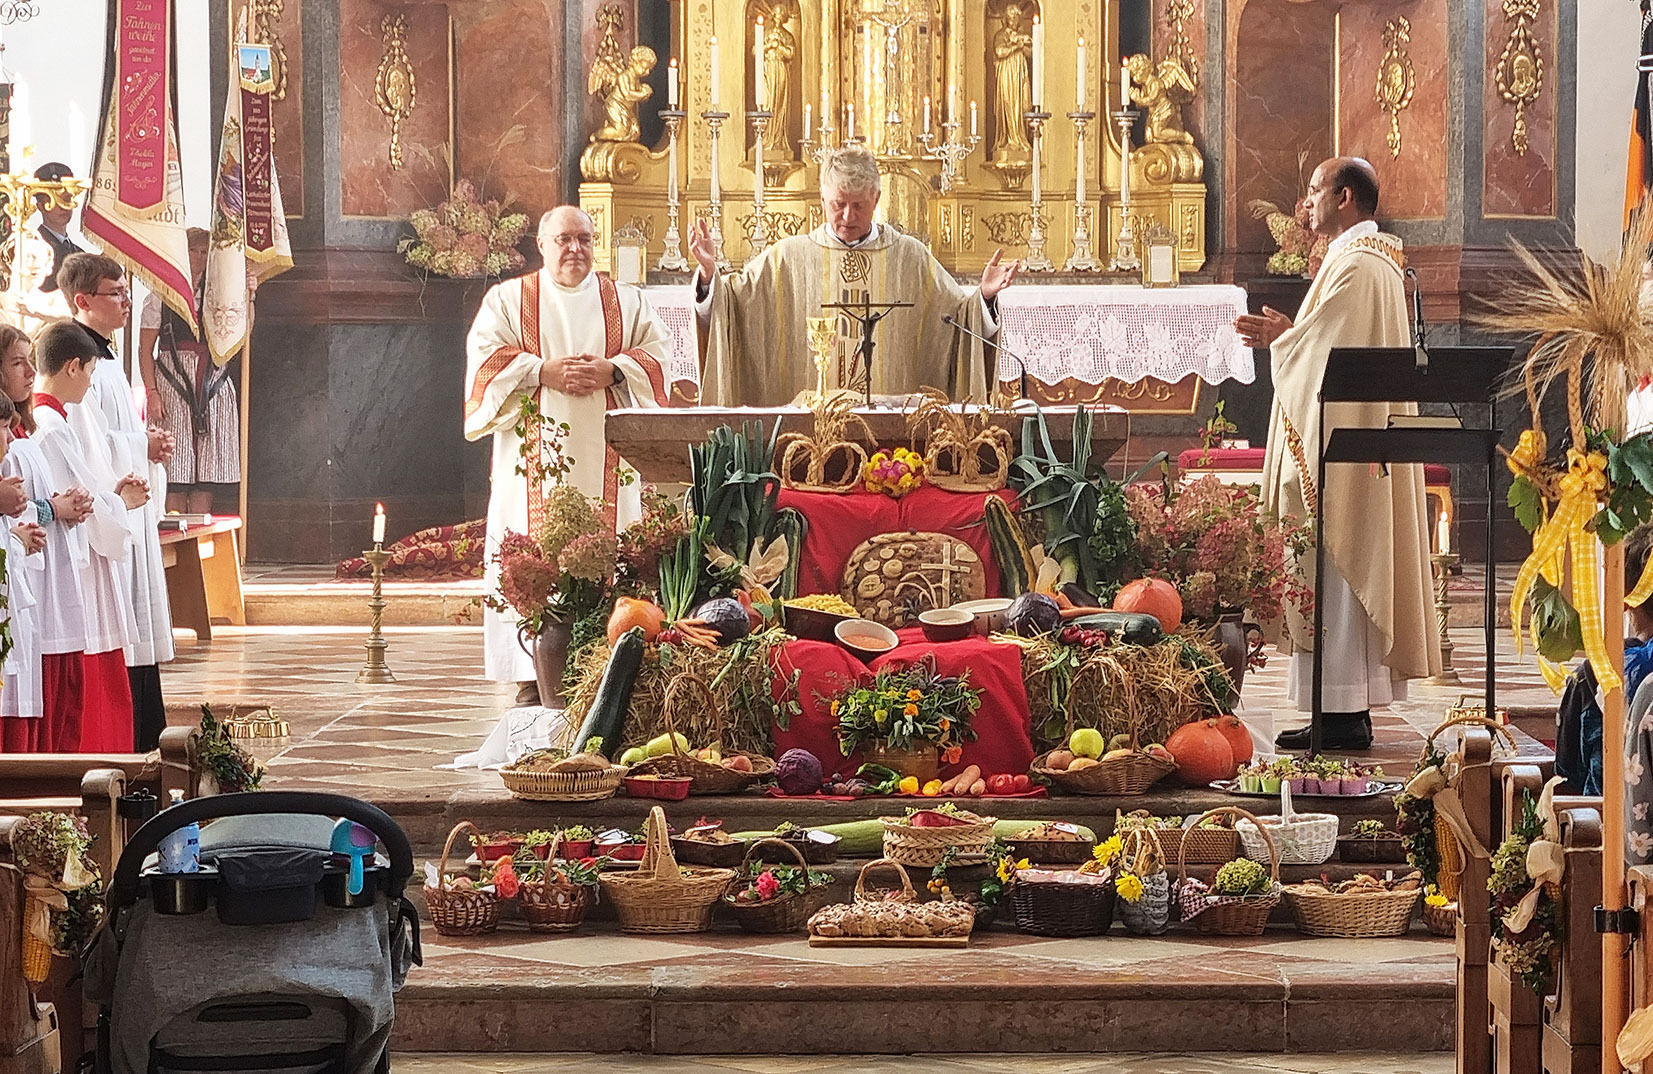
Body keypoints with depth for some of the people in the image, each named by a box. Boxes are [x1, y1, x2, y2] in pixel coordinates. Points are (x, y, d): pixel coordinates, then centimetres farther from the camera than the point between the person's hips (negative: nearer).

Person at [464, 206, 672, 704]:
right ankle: (533, 677, -8)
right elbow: (486, 356, 0)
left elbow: (658, 353, 7)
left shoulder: (627, 302, 16)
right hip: (535, 451, -1)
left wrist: (611, 371, -11)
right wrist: (544, 371, -13)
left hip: (606, 454, 1)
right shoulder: (506, 299, 12)